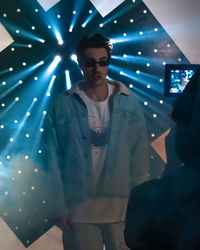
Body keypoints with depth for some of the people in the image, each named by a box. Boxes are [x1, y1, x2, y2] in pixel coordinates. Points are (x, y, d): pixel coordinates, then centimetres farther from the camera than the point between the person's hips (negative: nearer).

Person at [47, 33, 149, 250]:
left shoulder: (128, 101, -3)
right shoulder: (63, 104, -5)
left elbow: (139, 155, -1)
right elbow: (55, 160, -3)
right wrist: (60, 207, -6)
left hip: (122, 206, 1)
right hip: (79, 209, -1)